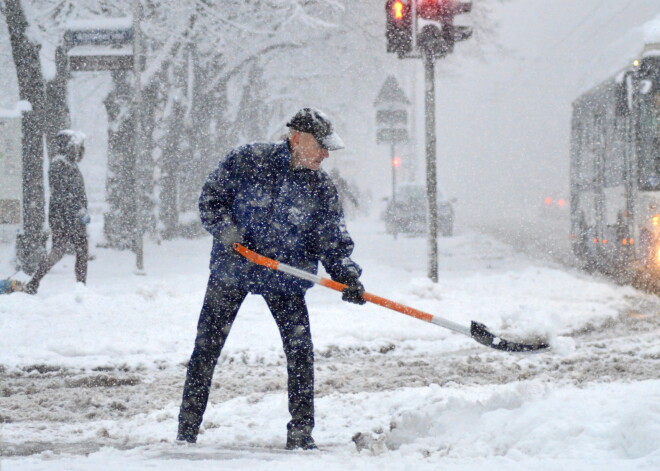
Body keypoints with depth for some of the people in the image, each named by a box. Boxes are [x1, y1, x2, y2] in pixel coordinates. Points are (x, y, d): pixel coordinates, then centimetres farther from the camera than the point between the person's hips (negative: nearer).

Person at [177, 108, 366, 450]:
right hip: (232, 268, -1)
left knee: (300, 351, -8)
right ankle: (188, 425, 16)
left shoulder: (322, 188, -3)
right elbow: (210, 197, -3)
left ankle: (301, 431, 2)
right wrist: (225, 228, -20)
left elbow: (333, 241, -4)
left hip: (285, 279, 1)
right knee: (206, 347, 4)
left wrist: (347, 275, -21)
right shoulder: (248, 161, -10)